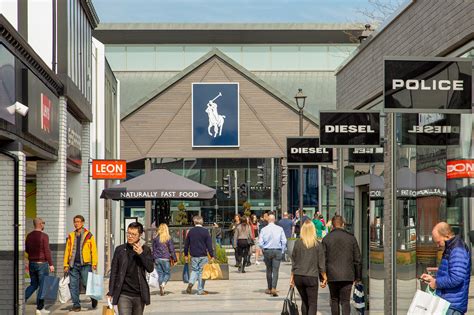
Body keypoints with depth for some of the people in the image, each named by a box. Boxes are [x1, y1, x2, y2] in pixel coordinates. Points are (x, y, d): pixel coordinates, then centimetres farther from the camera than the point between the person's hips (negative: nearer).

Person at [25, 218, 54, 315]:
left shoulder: (29, 236, 6)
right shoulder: (44, 236, -13)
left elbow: (26, 250, 14)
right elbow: (47, 251, -15)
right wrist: (51, 264, -10)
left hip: (32, 263, 6)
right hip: (42, 263, -6)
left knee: (33, 285, 17)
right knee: (42, 286, 3)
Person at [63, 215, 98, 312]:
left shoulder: (88, 235, 3)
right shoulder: (71, 236, 13)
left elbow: (94, 250, -1)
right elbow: (67, 250, 14)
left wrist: (94, 263, -9)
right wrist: (66, 264, 8)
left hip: (85, 264, -3)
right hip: (73, 264, 4)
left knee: (87, 284, -5)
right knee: (73, 285, 2)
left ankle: (93, 298, 21)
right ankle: (76, 305, 11)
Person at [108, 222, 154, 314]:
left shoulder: (145, 250, 5)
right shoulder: (120, 250, 3)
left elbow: (150, 268, -6)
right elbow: (114, 272, 4)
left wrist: (141, 253, -18)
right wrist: (110, 292, -1)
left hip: (139, 295, 1)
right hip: (123, 295, -1)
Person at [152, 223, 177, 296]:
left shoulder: (155, 239, 4)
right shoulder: (168, 239, -5)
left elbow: (154, 250, 9)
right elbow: (171, 250, -3)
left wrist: (154, 260, 15)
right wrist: (174, 259, 4)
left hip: (157, 259, 3)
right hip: (166, 259, -3)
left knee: (160, 274, 9)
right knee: (167, 273, 7)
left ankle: (161, 290, 7)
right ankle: (163, 284, -20)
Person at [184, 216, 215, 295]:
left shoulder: (191, 231, 3)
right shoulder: (205, 231, -6)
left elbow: (186, 244, 9)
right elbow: (209, 245, -7)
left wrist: (186, 255, 19)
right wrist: (212, 256, -3)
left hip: (193, 256, 3)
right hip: (203, 256, -3)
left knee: (194, 270, 17)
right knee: (201, 271, 4)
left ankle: (191, 283, -9)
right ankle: (200, 290, 6)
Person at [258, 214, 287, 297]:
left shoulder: (264, 229, -5)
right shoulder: (280, 229, -4)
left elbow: (260, 243, -5)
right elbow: (284, 241, -4)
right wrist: (282, 252, 6)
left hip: (267, 251, 1)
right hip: (277, 251, -1)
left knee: (269, 270, 14)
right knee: (275, 270, -1)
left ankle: (269, 289, 22)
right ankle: (274, 288, -15)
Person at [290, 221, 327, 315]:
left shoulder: (297, 243, -1)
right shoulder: (317, 245, -5)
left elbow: (294, 261, 5)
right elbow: (321, 264, -3)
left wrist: (292, 277, 13)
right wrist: (324, 278, 7)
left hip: (298, 276, 3)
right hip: (311, 277, -3)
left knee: (304, 301, 17)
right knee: (312, 303, 1)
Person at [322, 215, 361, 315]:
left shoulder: (326, 239, -1)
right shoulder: (351, 238, 1)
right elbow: (357, 259, 3)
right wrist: (358, 277, 10)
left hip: (332, 276, 0)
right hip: (347, 276, 0)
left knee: (334, 300, 15)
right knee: (345, 301, 0)